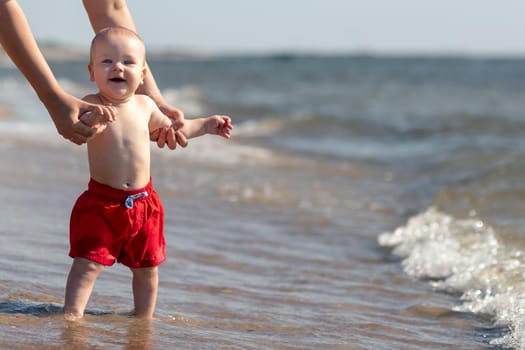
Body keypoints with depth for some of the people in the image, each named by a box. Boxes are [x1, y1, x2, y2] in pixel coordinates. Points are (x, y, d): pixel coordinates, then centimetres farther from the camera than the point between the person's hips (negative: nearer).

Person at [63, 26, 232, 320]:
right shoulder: (92, 106, -12)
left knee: (147, 267, 15)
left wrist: (206, 125, 22)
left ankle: (144, 319, 31)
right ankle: (72, 315, -6)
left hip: (143, 202, 4)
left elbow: (170, 128, 21)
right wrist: (89, 120, -47)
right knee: (88, 263, -11)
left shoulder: (145, 105, 2)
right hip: (102, 202, -4)